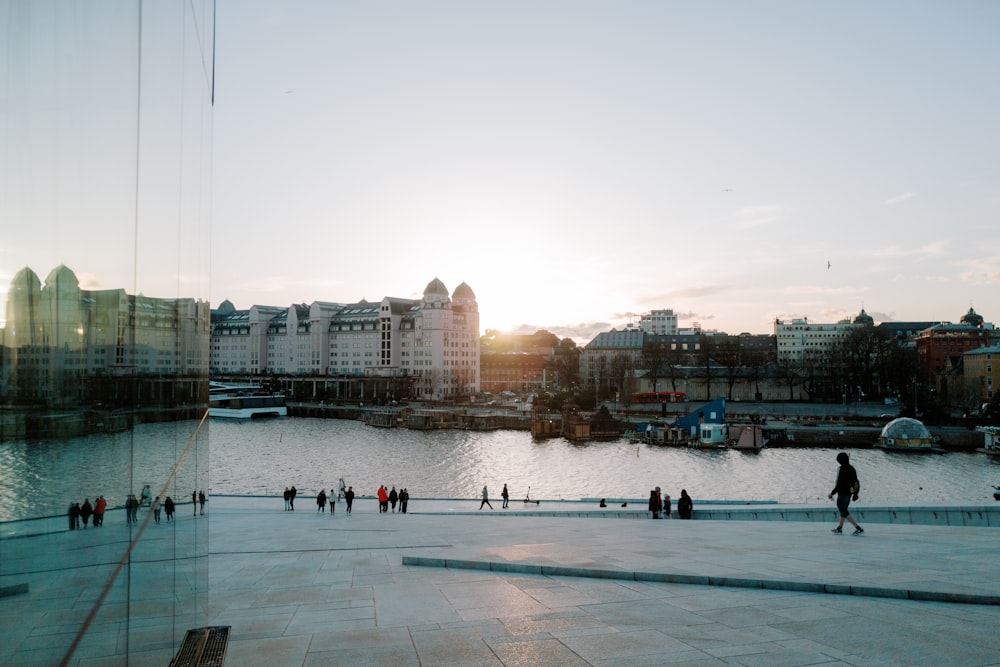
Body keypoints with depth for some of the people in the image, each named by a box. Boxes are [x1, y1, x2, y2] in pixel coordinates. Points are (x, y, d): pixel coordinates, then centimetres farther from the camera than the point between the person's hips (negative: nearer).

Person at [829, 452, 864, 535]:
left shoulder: (842, 469, -18)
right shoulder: (852, 468, 7)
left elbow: (839, 484, -21)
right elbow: (856, 482, 13)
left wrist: (832, 493, -13)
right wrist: (855, 493, 22)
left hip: (842, 493, -9)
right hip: (849, 493, 9)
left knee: (844, 512, -5)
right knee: (843, 510, 22)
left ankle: (859, 529, -12)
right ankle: (839, 528, 33)